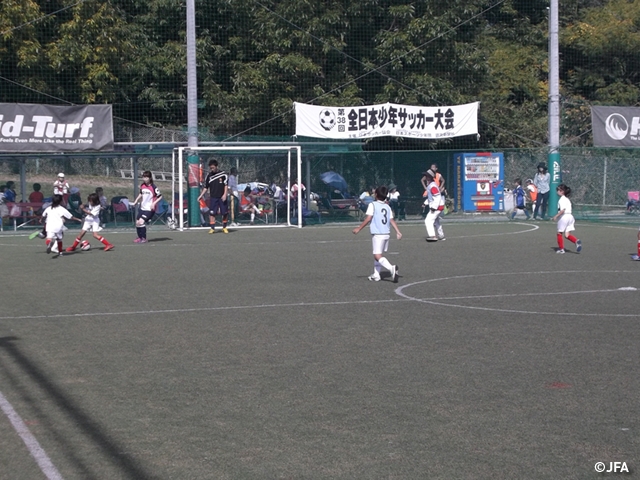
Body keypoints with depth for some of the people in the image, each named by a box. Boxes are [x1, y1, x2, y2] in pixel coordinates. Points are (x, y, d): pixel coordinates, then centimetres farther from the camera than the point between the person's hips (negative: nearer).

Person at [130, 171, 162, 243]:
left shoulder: (153, 187, -14)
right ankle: (140, 237, 25)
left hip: (149, 209, -7)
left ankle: (144, 239, -6)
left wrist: (154, 203, -21)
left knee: (141, 222, -19)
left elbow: (160, 196, -11)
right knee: (137, 222, 6)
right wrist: (135, 201, 20)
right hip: (142, 208, 7)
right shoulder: (142, 186, 6)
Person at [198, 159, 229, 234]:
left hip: (222, 197, -2)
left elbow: (226, 185, -4)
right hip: (213, 197, 2)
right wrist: (201, 196, 5)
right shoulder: (209, 176, 6)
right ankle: (212, 228, -1)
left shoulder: (223, 174, -2)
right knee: (212, 213, -7)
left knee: (225, 213, 3)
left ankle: (224, 227, 20)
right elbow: (206, 187, 12)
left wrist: (225, 194, -16)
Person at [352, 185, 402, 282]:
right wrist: (398, 232, 1)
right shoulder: (387, 206, 12)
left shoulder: (373, 205, -6)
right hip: (386, 234, 7)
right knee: (377, 254, 20)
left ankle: (392, 268, -32)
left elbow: (368, 219, -13)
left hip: (377, 234, -7)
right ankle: (376, 275, 23)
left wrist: (359, 228, -7)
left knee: (377, 256, -11)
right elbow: (392, 220, 4)